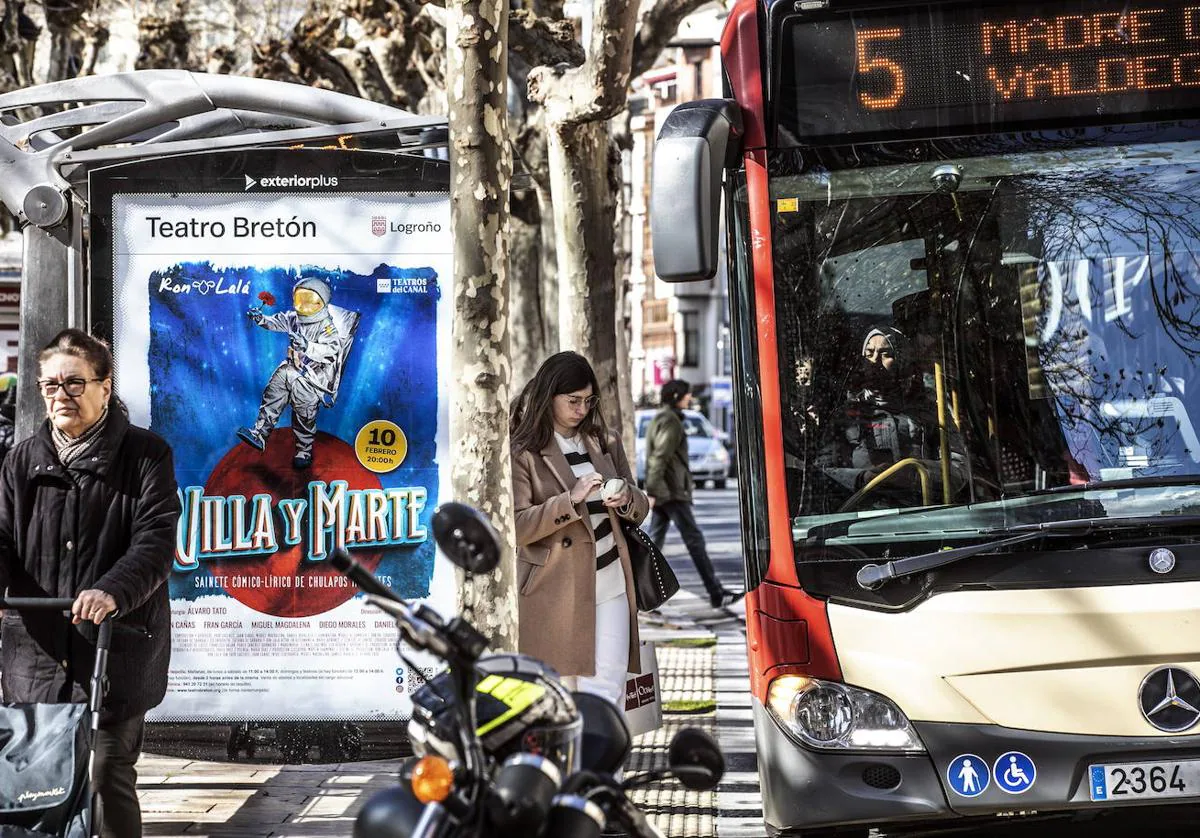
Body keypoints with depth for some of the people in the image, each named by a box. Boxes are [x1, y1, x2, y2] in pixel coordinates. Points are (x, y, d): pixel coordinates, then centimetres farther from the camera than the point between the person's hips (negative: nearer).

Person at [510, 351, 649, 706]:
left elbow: (640, 509, 17)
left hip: (610, 584, 4)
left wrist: (626, 500, -6)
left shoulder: (605, 443, 12)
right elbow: (517, 526, -13)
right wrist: (571, 500, -21)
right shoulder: (524, 453, -4)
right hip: (554, 590, -4)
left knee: (608, 686, -2)